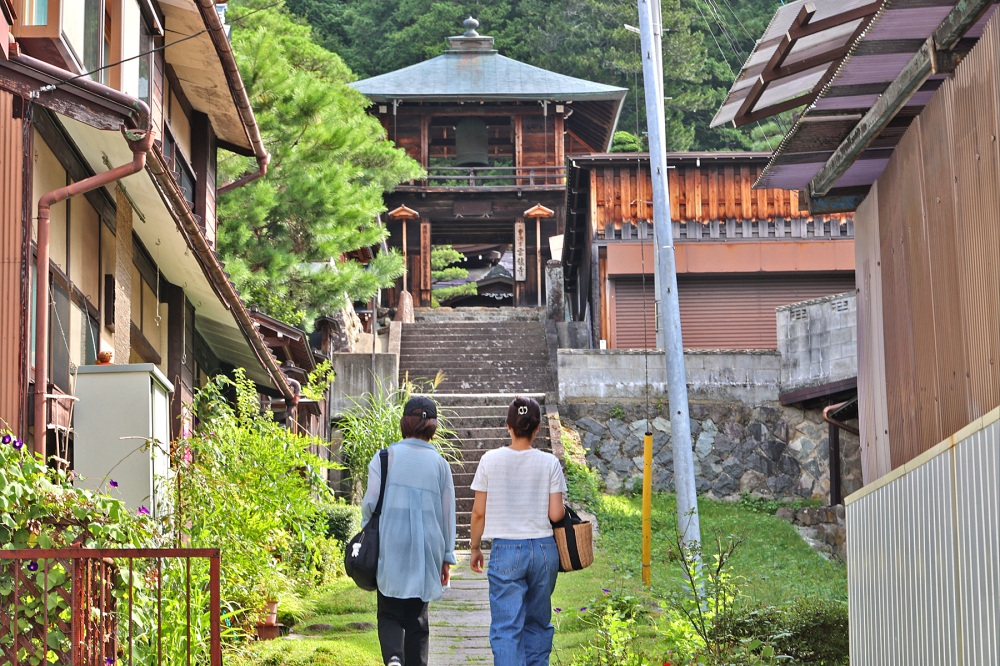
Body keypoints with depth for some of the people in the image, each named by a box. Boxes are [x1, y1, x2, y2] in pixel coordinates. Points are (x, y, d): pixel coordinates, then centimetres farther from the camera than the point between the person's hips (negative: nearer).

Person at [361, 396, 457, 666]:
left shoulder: (387, 457, -3)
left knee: (390, 614, 5)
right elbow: (447, 513, 8)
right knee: (417, 618, 12)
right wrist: (446, 557, 15)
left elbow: (370, 503, -5)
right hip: (426, 549, 2)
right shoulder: (440, 464, 5)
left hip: (391, 545, -2)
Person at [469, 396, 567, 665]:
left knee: (506, 628, -2)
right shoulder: (550, 463, -3)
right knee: (538, 622, 17)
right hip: (543, 549, 2)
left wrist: (475, 547, 13)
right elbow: (555, 514, -5)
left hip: (506, 551, -1)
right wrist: (564, 509, 18)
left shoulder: (491, 460, -3)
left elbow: (479, 512, 0)